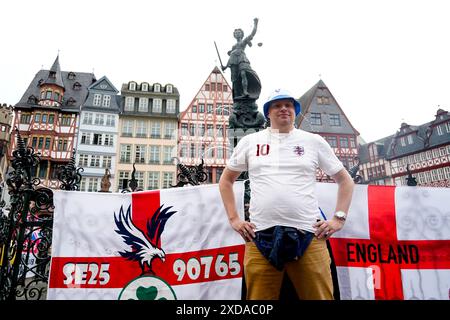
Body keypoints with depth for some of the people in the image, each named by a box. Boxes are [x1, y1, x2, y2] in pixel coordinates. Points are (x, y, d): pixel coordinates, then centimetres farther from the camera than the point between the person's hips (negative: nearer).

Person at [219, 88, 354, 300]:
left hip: (308, 235, 0)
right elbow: (225, 181, 18)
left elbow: (345, 180, 17)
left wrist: (339, 218, 5)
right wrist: (233, 219, 8)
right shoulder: (250, 142, 11)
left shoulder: (314, 141, 10)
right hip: (260, 236, 1)